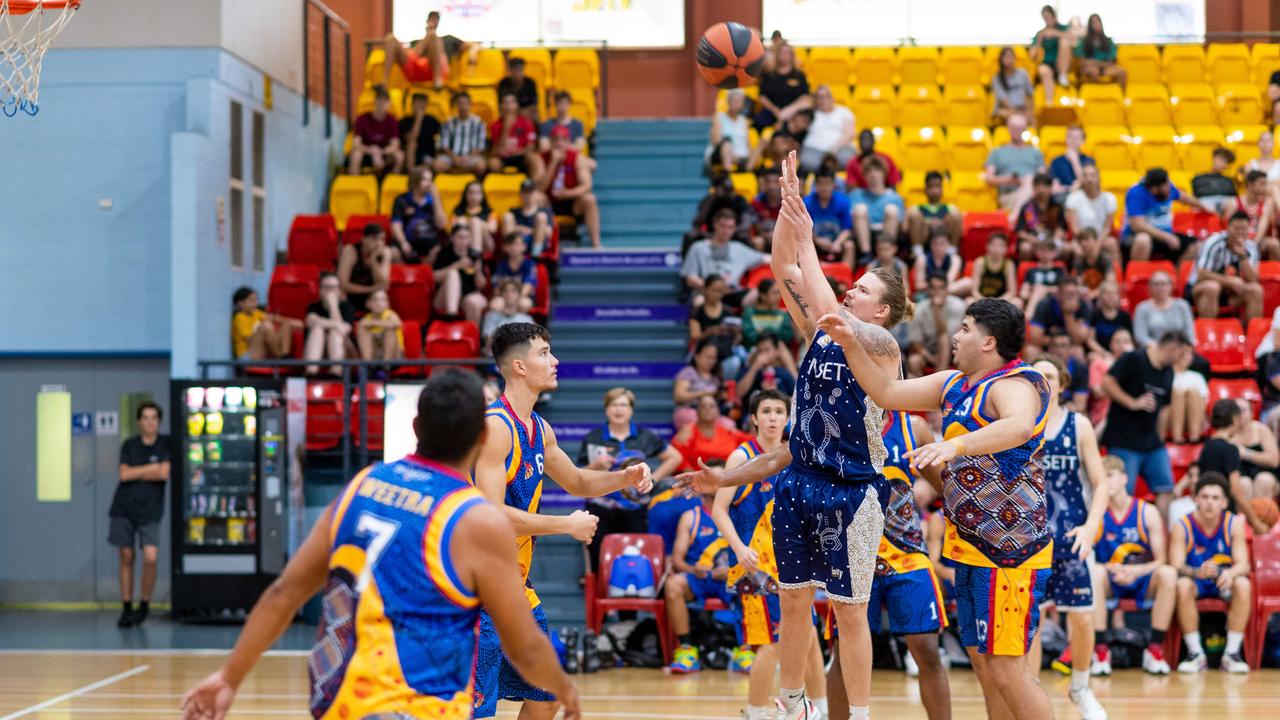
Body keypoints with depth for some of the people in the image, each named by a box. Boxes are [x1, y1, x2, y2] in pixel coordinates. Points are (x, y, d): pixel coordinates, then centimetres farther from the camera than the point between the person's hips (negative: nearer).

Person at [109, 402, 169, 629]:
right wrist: (151, 468, -7)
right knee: (126, 557, 4)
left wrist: (136, 473, -5)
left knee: (151, 557, -15)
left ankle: (144, 604, 5)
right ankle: (126, 608, 12)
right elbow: (124, 474, -6)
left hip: (150, 510, -2)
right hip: (124, 508, 2)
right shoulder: (129, 445, 6)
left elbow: (164, 474, -11)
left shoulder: (166, 444, 1)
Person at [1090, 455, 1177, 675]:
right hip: (1109, 584, 0)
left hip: (1143, 582, 1)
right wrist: (1111, 569, -26)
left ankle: (1155, 650, -22)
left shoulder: (1147, 512, -2)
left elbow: (1161, 560, -6)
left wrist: (1137, 571, -25)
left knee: (1168, 573, -30)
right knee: (1095, 572, -34)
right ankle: (1100, 649, -29)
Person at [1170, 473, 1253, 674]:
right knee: (1183, 585, -35)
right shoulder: (1182, 527, -14)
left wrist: (1230, 573, -42)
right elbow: (1176, 565, -22)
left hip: (1224, 581, 1)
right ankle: (1195, 653, -23)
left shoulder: (1233, 523, -10)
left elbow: (1243, 564, -17)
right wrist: (1198, 572, -45)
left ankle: (1232, 653, -22)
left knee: (1243, 584, -32)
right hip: (1196, 581, -1)